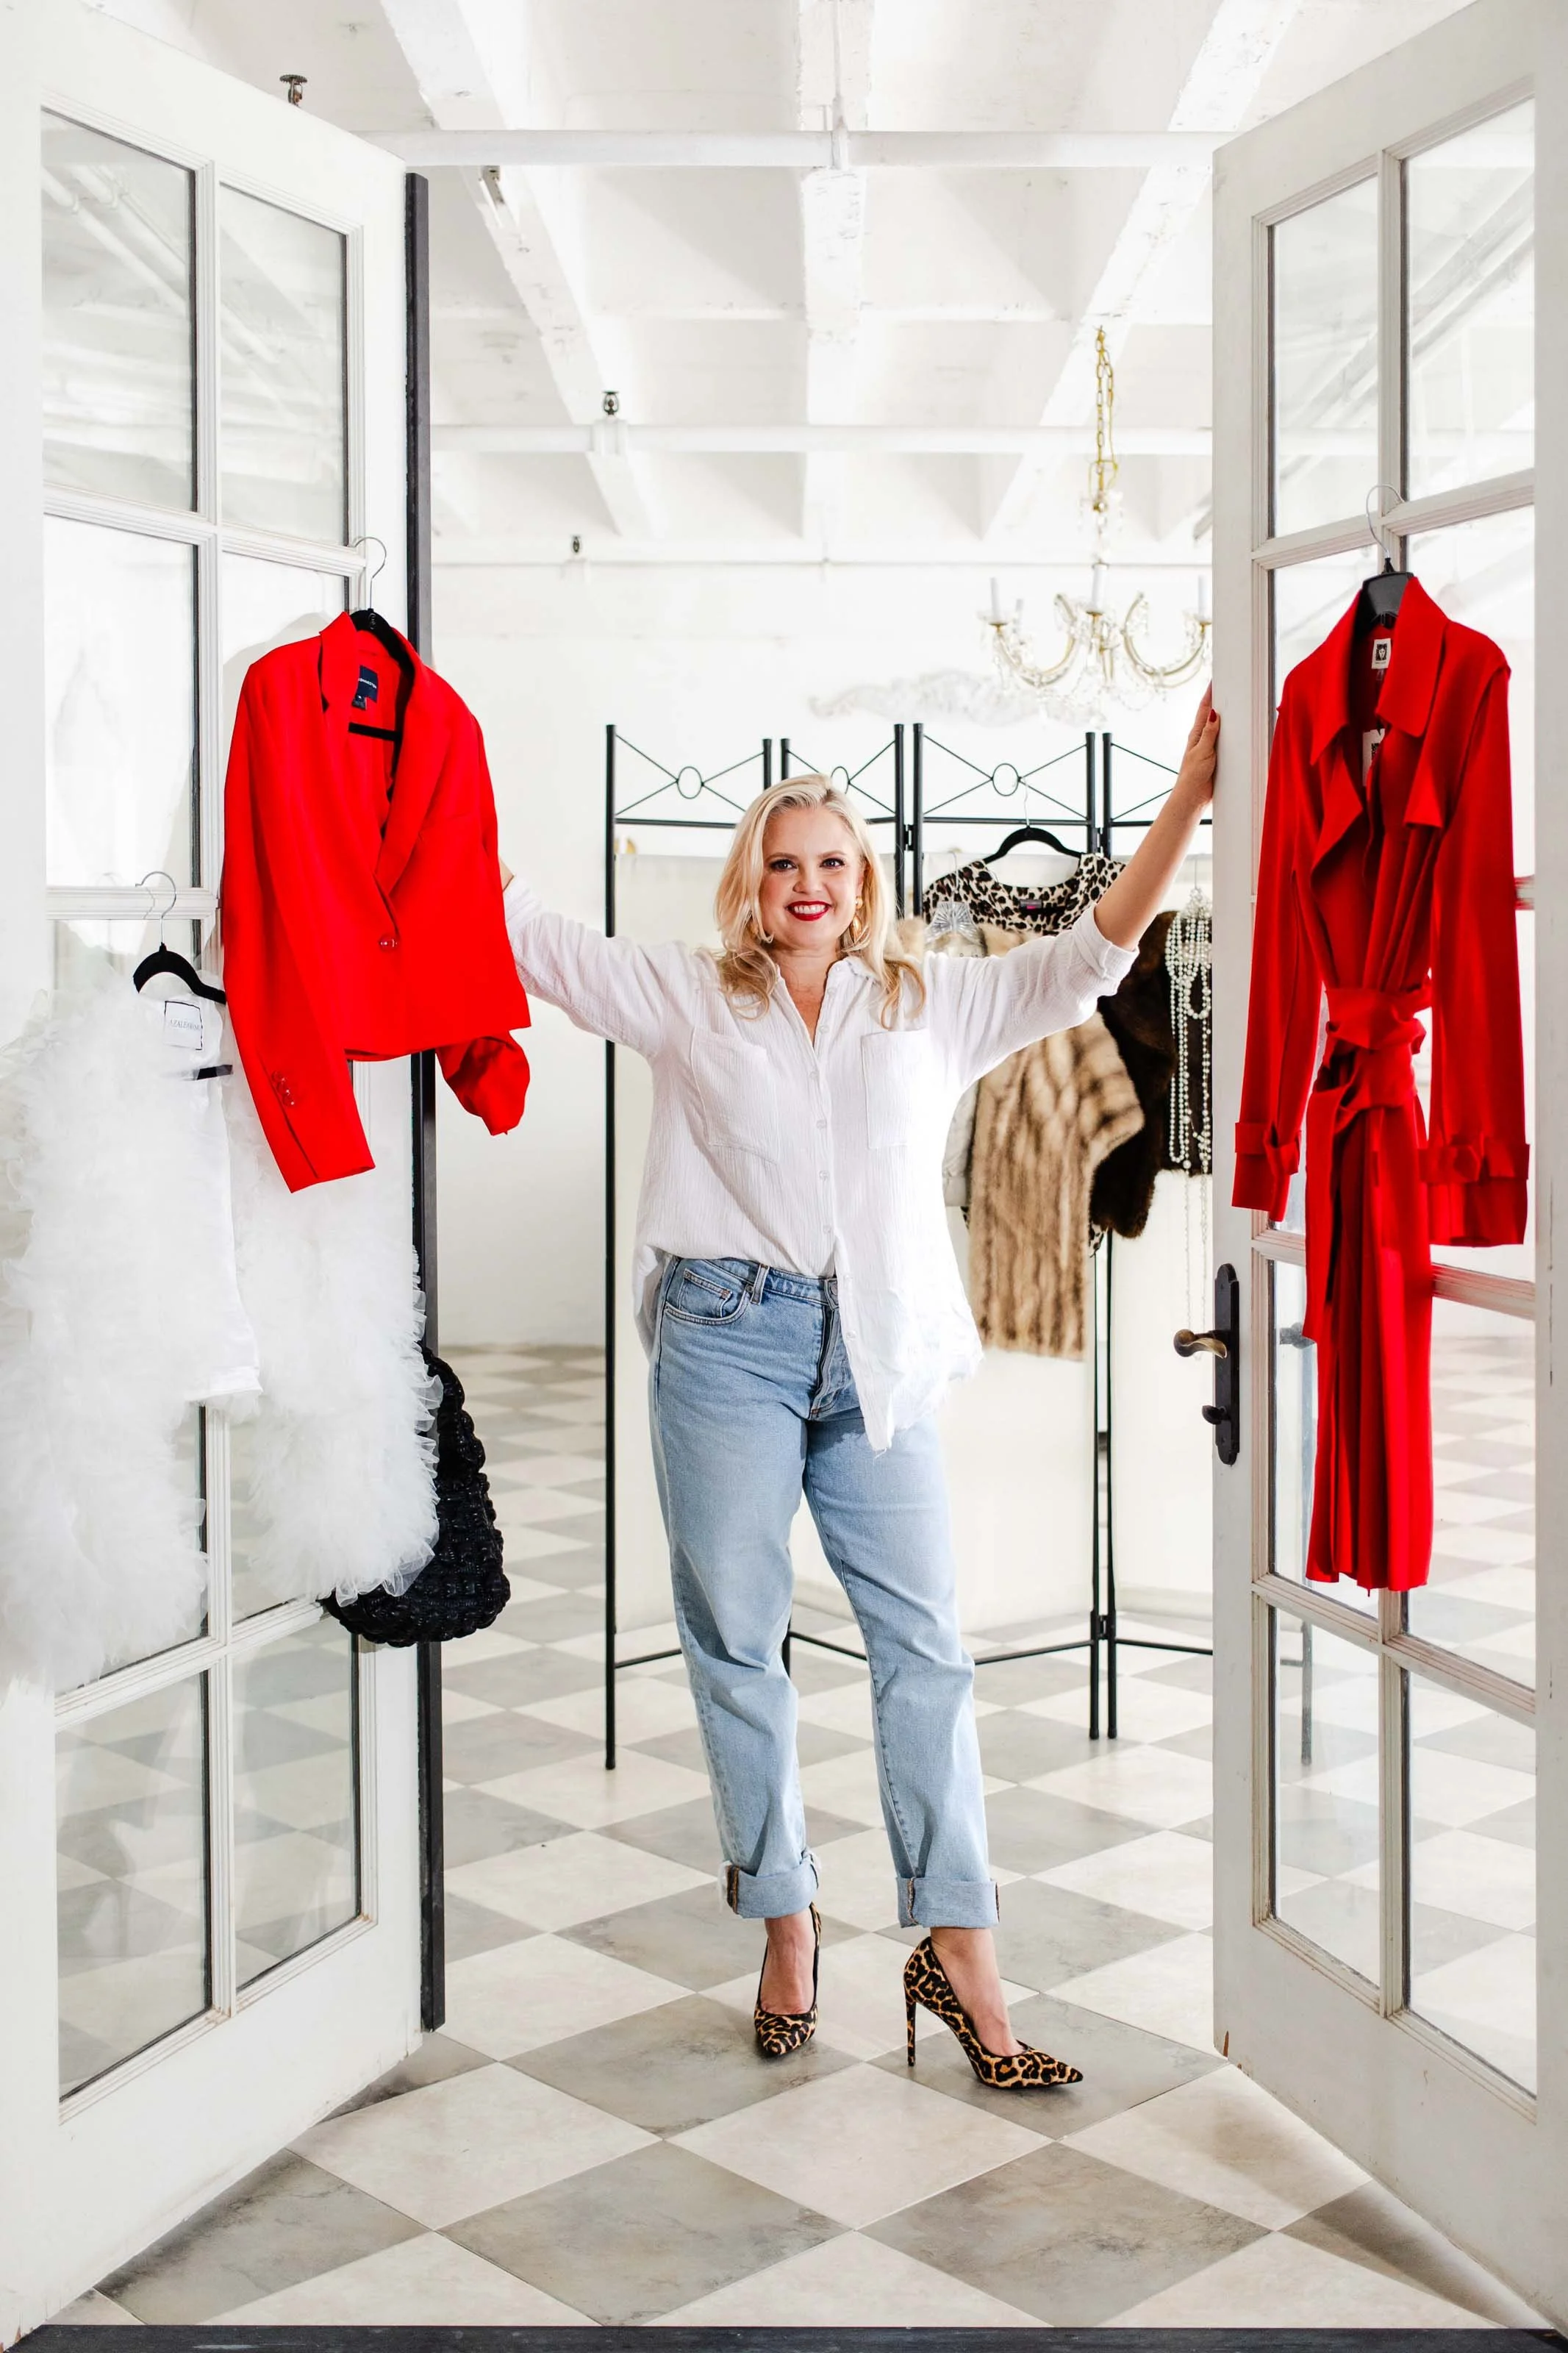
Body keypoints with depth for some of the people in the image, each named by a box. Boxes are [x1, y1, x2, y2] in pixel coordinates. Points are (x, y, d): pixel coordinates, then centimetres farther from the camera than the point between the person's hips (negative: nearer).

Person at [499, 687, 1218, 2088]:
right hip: (726, 1340, -1)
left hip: (879, 1351, 1)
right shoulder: (685, 999, 11)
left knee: (924, 1642, -4)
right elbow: (526, 931, 8)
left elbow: (1091, 954, 8)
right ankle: (786, 1920, 17)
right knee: (737, 1642, 3)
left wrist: (1189, 802, -1)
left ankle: (958, 1951, 1)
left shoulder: (929, 1004, 15)